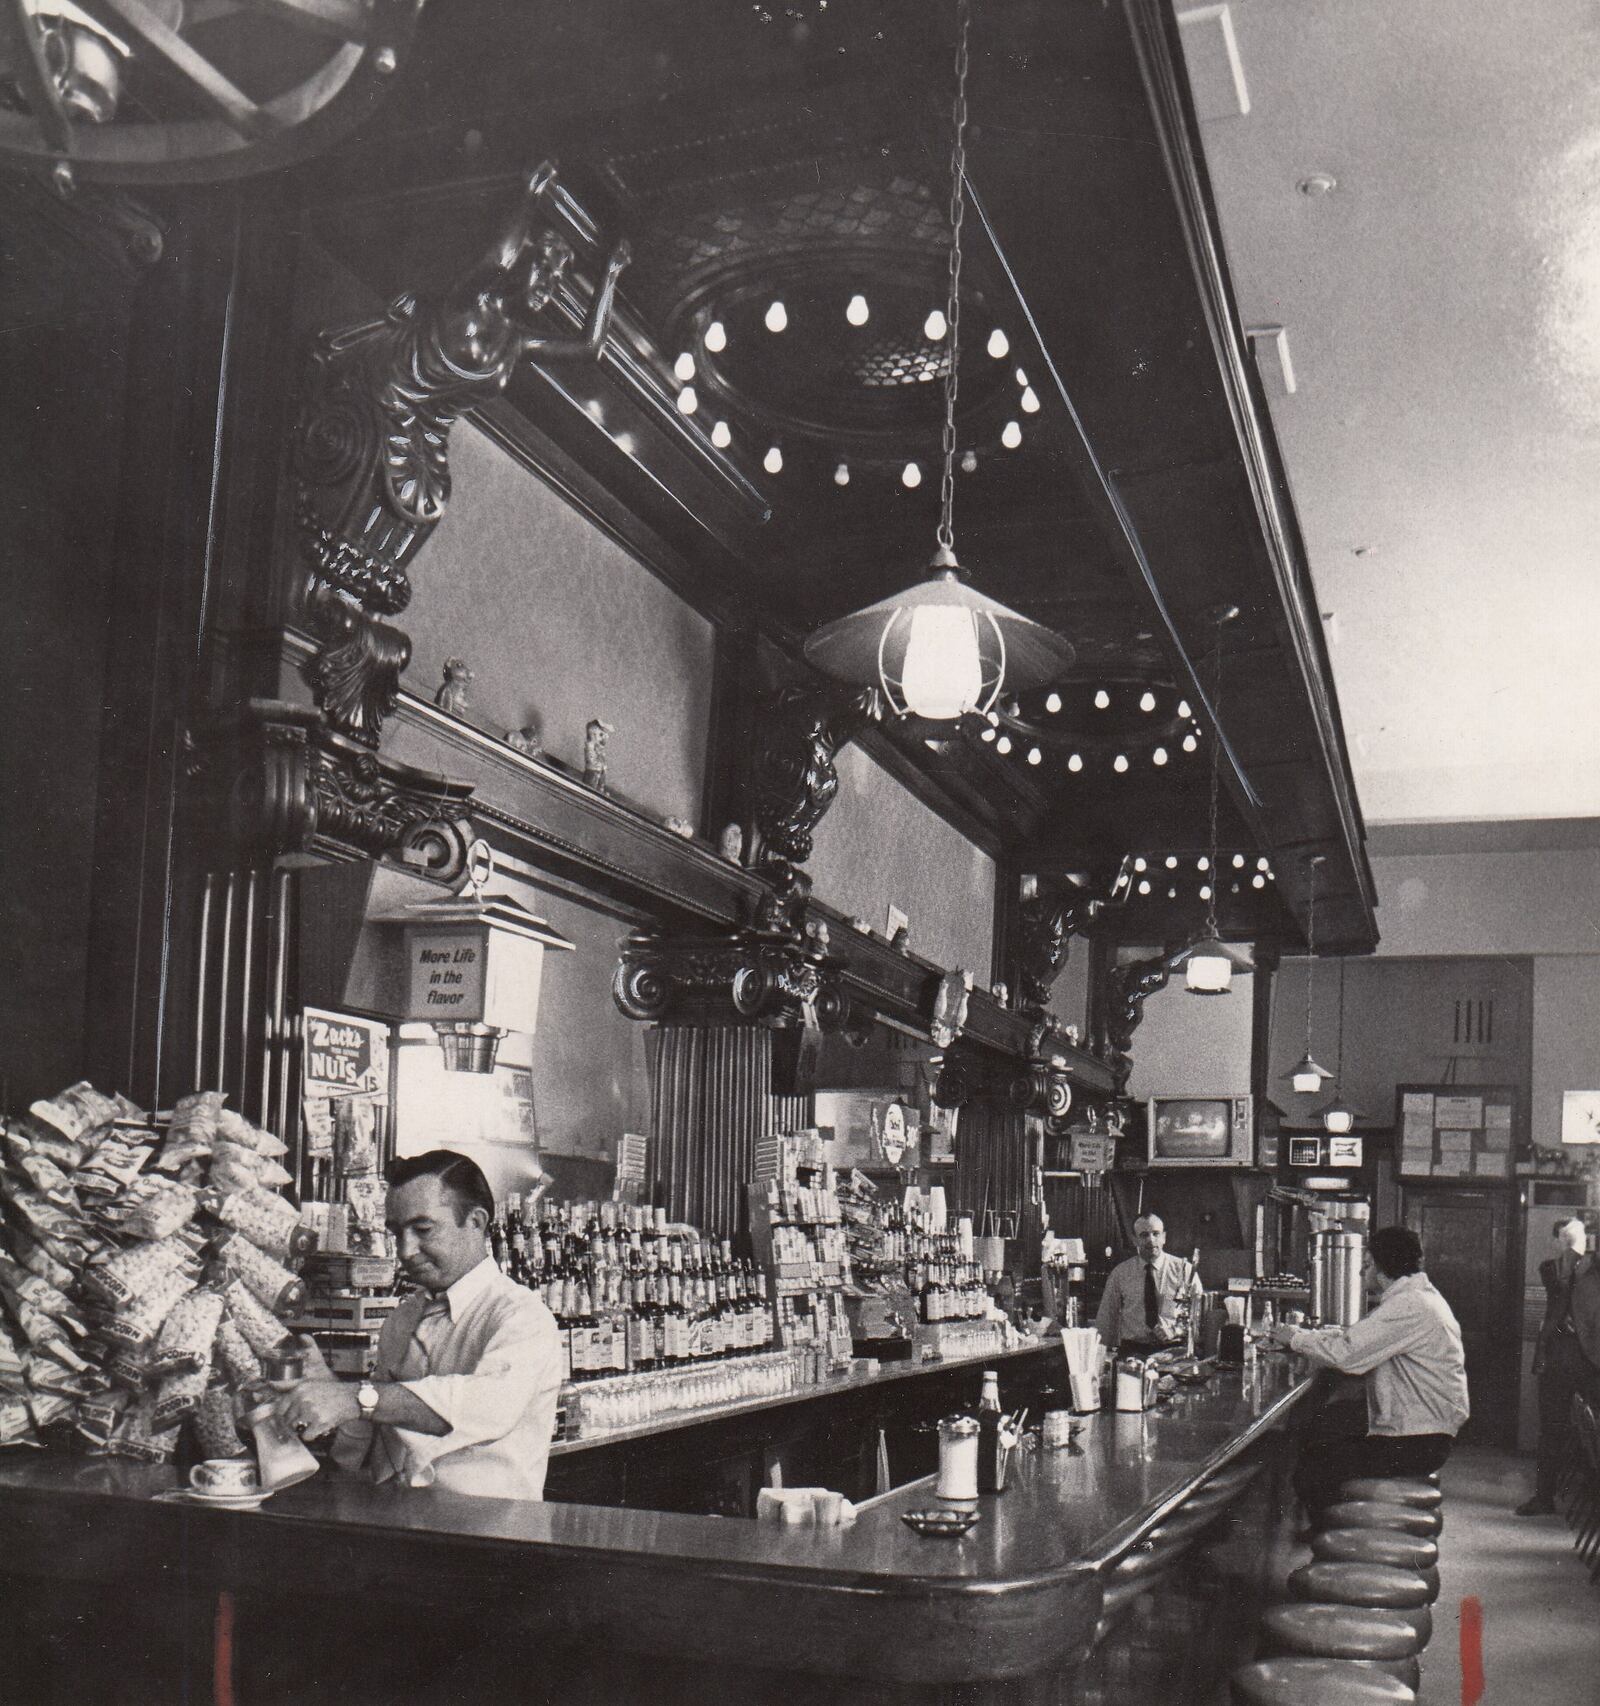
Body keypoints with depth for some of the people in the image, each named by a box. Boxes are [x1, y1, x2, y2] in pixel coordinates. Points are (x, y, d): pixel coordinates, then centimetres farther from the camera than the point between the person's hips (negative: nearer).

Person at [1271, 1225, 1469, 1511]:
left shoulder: (1410, 1305, -18)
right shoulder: (1416, 1297, 16)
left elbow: (1345, 1353, -22)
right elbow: (1355, 1339, 18)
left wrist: (1296, 1339, -7)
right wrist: (1304, 1336, 8)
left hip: (1419, 1445, -10)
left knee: (1312, 1464, -14)